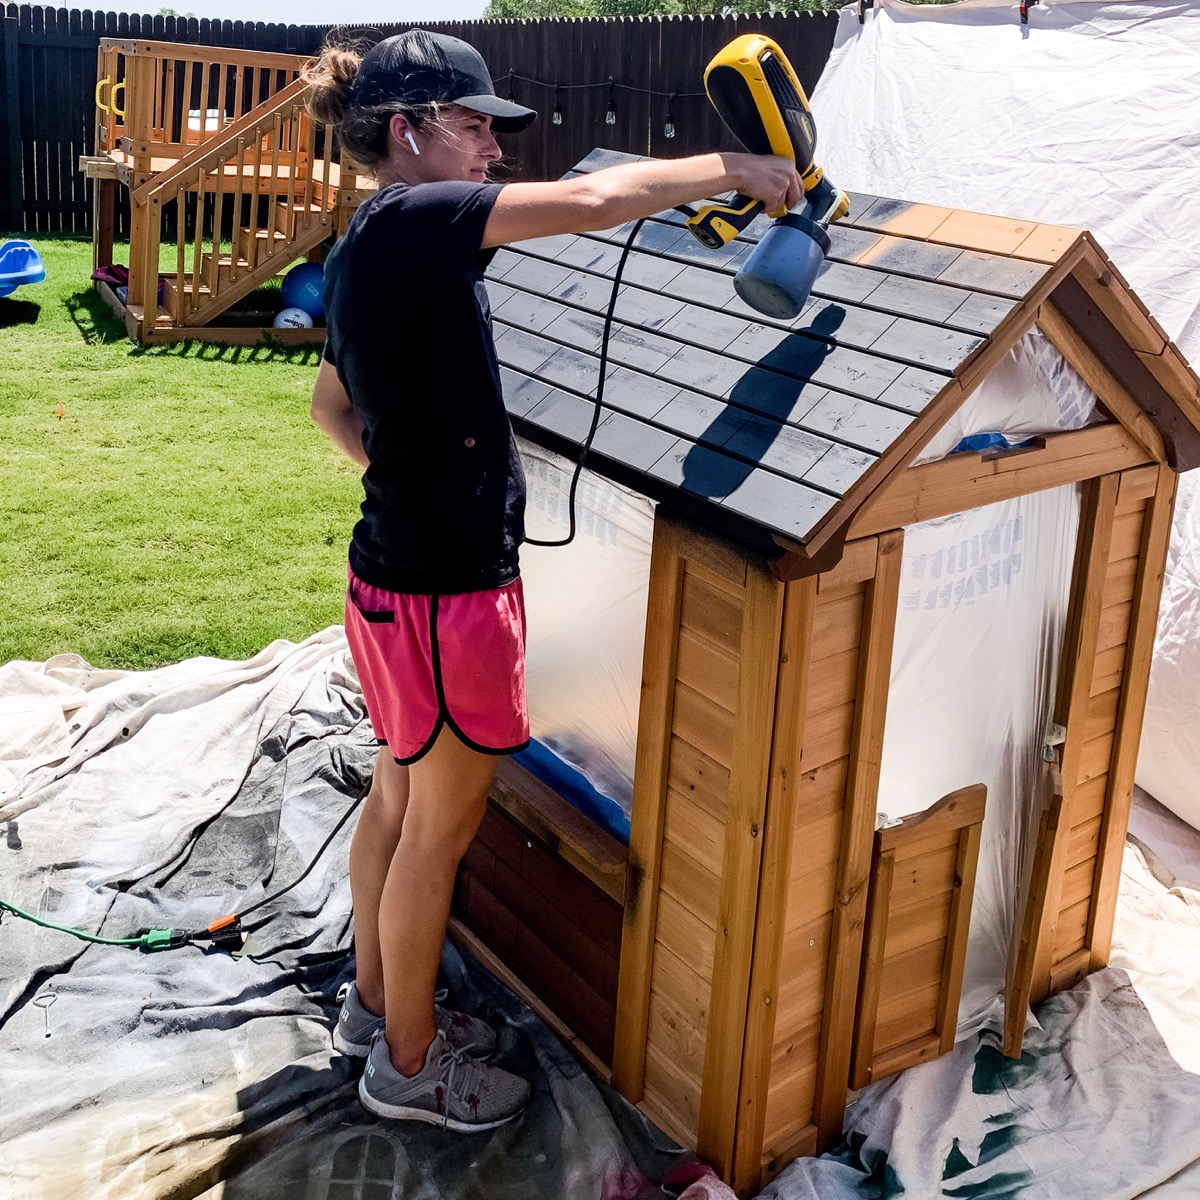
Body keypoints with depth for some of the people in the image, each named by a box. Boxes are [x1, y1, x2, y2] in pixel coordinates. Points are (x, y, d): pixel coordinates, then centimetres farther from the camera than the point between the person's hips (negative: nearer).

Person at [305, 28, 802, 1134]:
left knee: (397, 801, 23)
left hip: (392, 570, 10)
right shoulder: (415, 222, -20)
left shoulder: (367, 252, 9)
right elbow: (594, 201, -28)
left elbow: (331, 403, 23)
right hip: (448, 594, -9)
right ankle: (409, 1065, 26)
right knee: (439, 833, 7)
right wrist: (733, 167, -15)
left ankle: (375, 1003, 42)